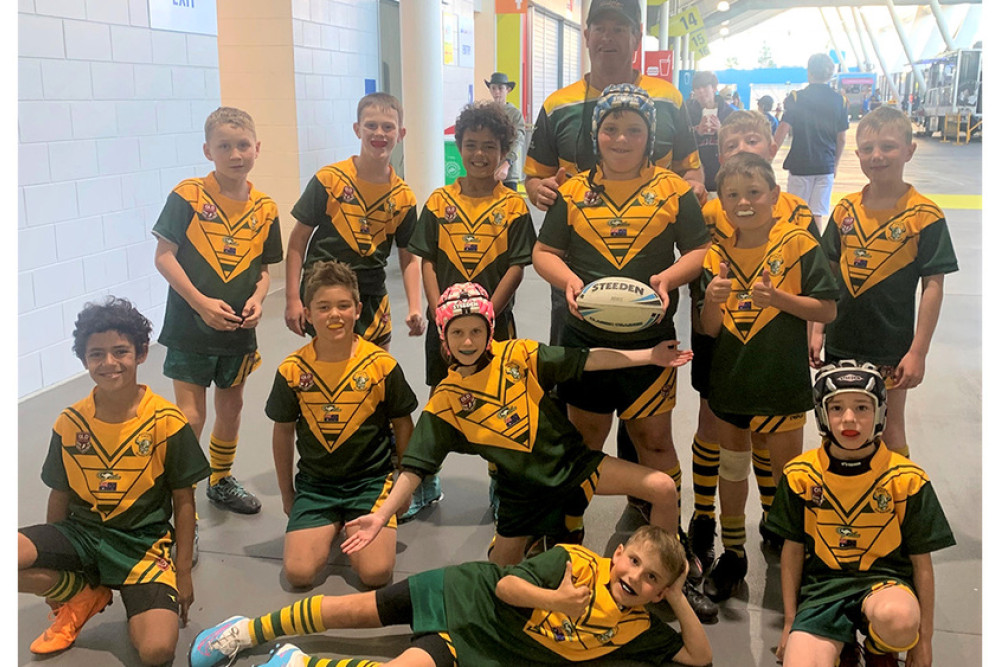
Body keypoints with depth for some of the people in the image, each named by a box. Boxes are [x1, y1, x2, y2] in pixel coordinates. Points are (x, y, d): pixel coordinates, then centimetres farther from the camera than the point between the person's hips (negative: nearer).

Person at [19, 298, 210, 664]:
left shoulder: (167, 422, -10)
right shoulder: (69, 423, -2)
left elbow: (183, 500, -2)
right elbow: (60, 496, 10)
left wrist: (183, 573, -1)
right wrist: (51, 558, 16)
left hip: (142, 544, -3)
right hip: (81, 533, 3)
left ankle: (137, 604, 12)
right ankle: (82, 594, 2)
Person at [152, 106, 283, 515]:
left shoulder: (265, 209, 2)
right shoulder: (188, 196, -10)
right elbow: (164, 256, -11)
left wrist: (258, 298, -10)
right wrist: (201, 302, -18)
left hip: (239, 328, 5)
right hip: (190, 327, -4)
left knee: (231, 407, 18)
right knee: (190, 417, -5)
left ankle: (221, 481, 39)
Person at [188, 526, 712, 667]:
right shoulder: (574, 560, -11)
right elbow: (505, 584, -14)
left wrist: (677, 598, -14)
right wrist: (553, 600, -29)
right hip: (468, 593, -1)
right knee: (356, 608, -1)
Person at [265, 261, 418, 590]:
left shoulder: (382, 364, -9)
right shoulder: (292, 369, -5)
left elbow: (402, 424, 3)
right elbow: (283, 431, 8)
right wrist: (286, 495, 13)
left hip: (371, 480, -1)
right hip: (314, 485, 1)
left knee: (376, 572, -18)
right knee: (298, 572, -14)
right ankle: (332, 525, 17)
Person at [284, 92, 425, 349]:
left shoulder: (404, 197, 2)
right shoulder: (329, 179, -8)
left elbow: (408, 258, 6)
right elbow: (298, 240, -4)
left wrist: (414, 308, -7)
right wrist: (292, 299, -8)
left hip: (373, 299, 4)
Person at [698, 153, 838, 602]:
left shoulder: (797, 243, -10)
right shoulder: (717, 256, 1)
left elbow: (827, 310, -11)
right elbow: (710, 330, -1)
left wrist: (777, 298, -25)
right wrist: (712, 300, -21)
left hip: (782, 381, -4)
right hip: (729, 379, 4)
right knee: (731, 469, 17)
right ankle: (733, 554, 34)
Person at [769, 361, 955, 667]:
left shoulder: (906, 479, -5)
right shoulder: (801, 474, -2)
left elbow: (921, 561, 2)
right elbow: (793, 550, 7)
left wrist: (924, 639, 5)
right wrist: (790, 622, 9)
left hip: (884, 580, -1)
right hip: (822, 584, 1)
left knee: (898, 618, -37)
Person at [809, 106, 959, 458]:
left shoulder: (924, 215, -11)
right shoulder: (845, 209, 2)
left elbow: (933, 285, -10)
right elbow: (829, 272, 7)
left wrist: (918, 352, -13)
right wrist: (818, 330, 3)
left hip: (890, 348, -4)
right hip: (841, 342, 4)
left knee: (889, 434, 8)